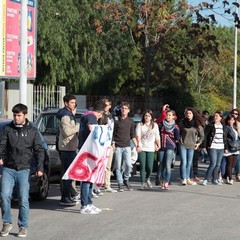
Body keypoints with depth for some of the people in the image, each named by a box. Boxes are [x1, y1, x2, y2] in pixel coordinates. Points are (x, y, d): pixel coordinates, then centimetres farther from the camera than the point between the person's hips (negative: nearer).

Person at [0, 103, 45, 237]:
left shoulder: (32, 131, 6)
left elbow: (39, 150, 6)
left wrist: (40, 167, -4)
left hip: (24, 170, -1)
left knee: (23, 200, -3)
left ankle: (23, 227, 10)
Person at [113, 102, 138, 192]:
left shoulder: (131, 121, 9)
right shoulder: (116, 121, 2)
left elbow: (132, 135, 15)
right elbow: (113, 134, 4)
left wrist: (137, 145, 10)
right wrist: (113, 144, -6)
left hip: (127, 146, 1)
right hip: (117, 147, -1)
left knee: (128, 165, -12)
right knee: (118, 166, 0)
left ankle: (126, 180, 12)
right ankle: (120, 184, 8)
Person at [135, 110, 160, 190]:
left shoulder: (155, 125, 13)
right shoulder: (140, 125, 5)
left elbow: (157, 137, 14)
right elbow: (138, 135, -6)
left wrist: (158, 146, 8)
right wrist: (139, 145, -19)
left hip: (151, 149, 1)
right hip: (142, 148, -1)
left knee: (149, 167, -6)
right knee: (142, 166, -7)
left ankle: (148, 179, 23)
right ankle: (143, 183, 1)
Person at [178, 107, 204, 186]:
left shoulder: (197, 124, 1)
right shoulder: (182, 123, -3)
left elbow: (202, 135, 13)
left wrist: (198, 143, 7)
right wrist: (179, 140, 0)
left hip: (191, 146, 2)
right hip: (183, 145, -2)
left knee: (189, 163, 6)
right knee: (184, 162, -7)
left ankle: (188, 179, 15)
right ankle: (184, 179, -4)